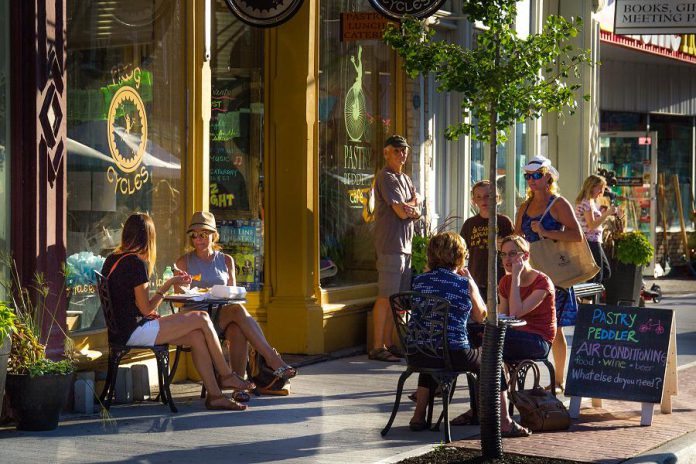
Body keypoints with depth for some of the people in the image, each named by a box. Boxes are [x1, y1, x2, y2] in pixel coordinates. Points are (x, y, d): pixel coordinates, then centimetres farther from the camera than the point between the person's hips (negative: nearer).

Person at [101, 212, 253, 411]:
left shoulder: (112, 259, 13)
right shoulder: (136, 263, -16)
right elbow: (146, 309, -12)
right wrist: (169, 284, 0)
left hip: (121, 330, 9)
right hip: (135, 332, -9)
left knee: (197, 337, 4)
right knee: (202, 319, -4)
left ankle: (214, 395, -2)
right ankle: (226, 376, 10)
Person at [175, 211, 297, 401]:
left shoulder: (226, 261, 18)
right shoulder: (184, 262, 10)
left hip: (224, 317, 3)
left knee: (237, 331, -37)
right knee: (239, 310, -34)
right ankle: (272, 359, -41)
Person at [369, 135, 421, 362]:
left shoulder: (405, 179, 21)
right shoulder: (386, 177, -7)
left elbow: (417, 211, 13)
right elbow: (401, 211, -15)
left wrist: (412, 209, -8)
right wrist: (413, 203, 4)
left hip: (405, 245, 9)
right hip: (390, 244, -9)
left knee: (397, 297, 9)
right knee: (386, 296, -9)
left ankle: (388, 343, 14)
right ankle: (377, 347, -8)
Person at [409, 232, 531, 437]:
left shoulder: (419, 280, 8)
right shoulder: (465, 284, -4)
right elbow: (481, 316, 10)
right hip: (453, 354, -4)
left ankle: (418, 416, 38)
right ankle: (504, 422, 13)